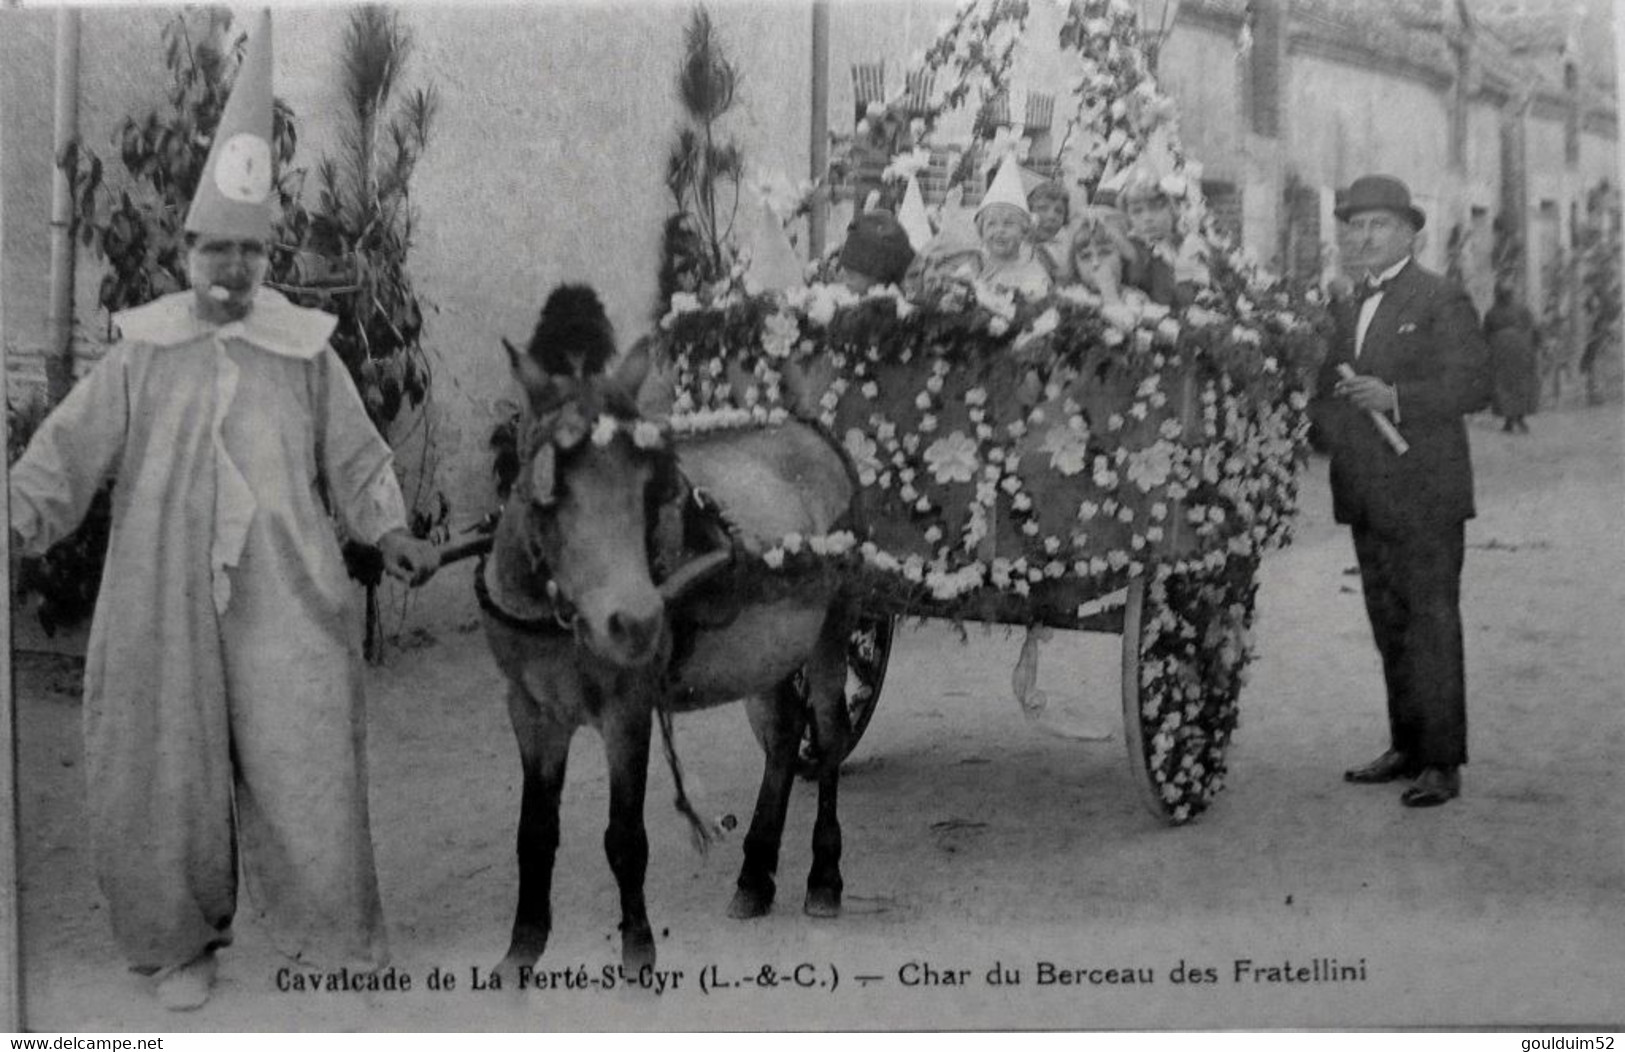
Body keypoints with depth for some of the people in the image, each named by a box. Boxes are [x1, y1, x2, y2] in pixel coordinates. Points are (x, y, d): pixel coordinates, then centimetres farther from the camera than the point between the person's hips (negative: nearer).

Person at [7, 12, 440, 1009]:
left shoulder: (306, 350, 5)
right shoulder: (142, 351, 6)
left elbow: (356, 456, 8)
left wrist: (389, 530, -6)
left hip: (286, 601, -1)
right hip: (164, 601, 2)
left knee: (304, 770, -3)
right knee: (166, 777, 8)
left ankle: (340, 947, 11)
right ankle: (184, 942, 26)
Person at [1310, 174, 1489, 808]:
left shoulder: (1443, 301, -5)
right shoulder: (1346, 310, 17)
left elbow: (1472, 386, -13)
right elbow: (1329, 391, 26)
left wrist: (1394, 398, -24)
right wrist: (1321, 417, 5)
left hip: (1425, 494, -7)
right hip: (1367, 497, 7)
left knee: (1432, 623, -5)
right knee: (1390, 626, 10)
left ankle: (1442, 763, -1)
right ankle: (1407, 748, 19)